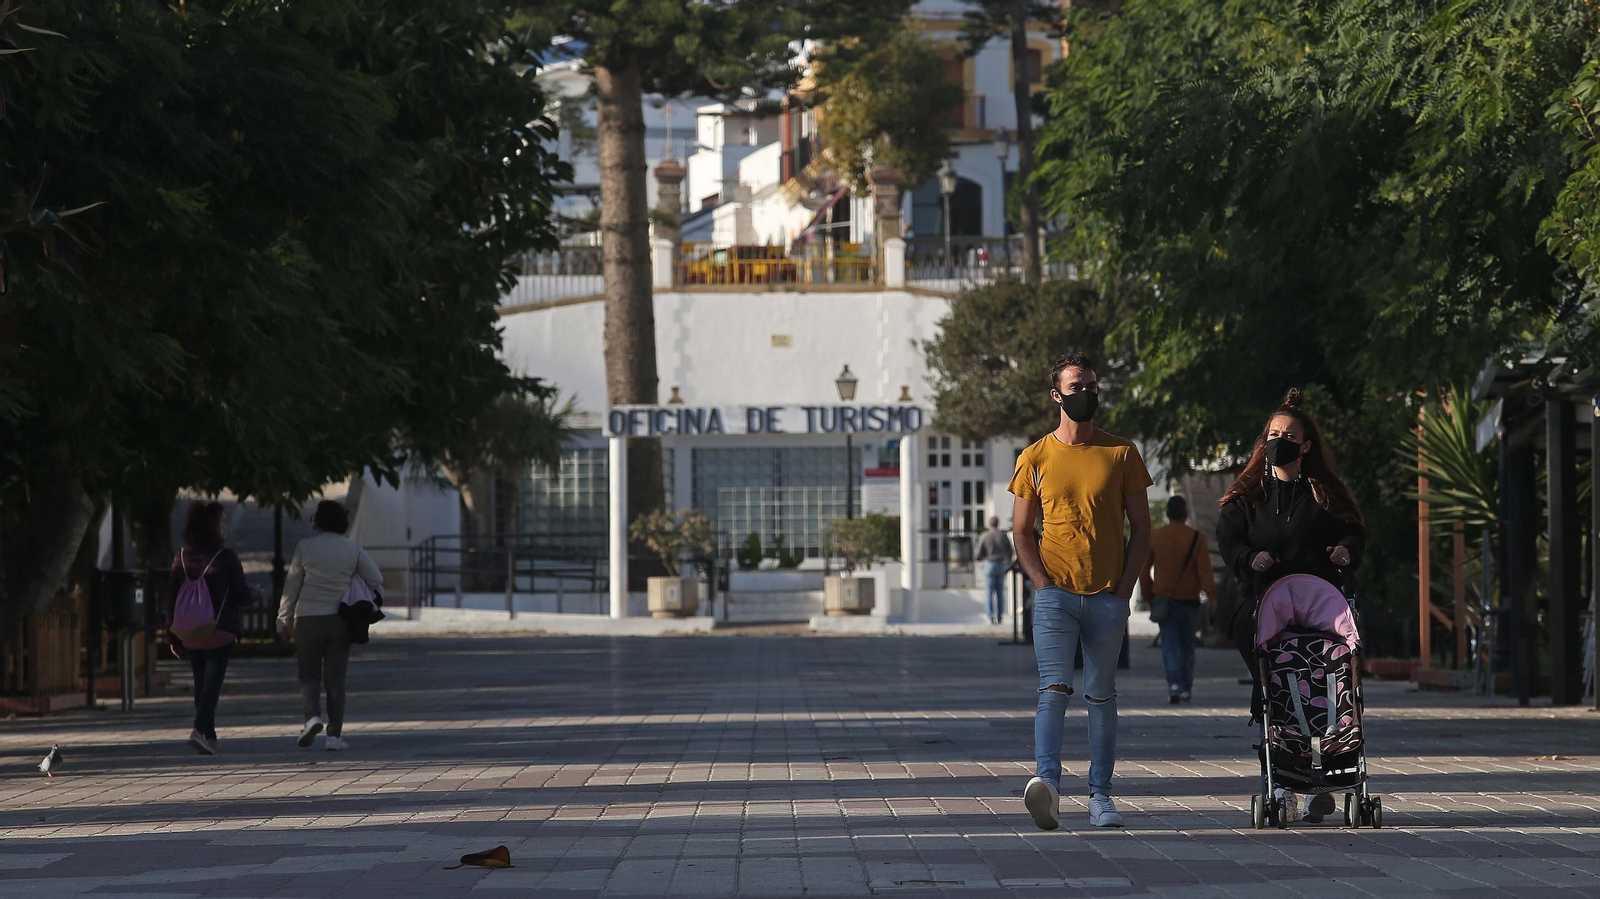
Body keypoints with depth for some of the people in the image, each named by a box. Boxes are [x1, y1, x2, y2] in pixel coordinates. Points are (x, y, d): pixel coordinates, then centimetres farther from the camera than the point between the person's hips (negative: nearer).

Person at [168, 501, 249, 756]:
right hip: (220, 632, -4)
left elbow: (172, 598, 4)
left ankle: (209, 736, 17)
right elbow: (241, 596, -5)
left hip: (191, 634, 4)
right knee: (212, 682, -6)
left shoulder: (182, 558, 4)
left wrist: (173, 635, 9)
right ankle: (200, 730, -23)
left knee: (201, 684, 14)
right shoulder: (226, 557, -8)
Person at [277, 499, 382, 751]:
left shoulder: (305, 547, -5)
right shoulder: (353, 549, 0)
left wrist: (284, 621, 6)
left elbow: (291, 587, -1)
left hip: (308, 619, -1)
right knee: (335, 677, 6)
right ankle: (334, 734, 0)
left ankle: (312, 715, -15)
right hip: (340, 621, 1)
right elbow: (376, 580, 1)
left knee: (309, 674, 10)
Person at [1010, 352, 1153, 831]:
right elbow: (1021, 531, 9)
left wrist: (1125, 588, -2)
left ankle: (1100, 795, 9)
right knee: (1054, 688, -16)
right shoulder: (1035, 458, 6)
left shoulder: (1121, 454, 7)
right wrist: (1044, 584, -5)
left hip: (1108, 597, 1)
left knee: (1101, 696, 6)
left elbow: (1141, 528, 8)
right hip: (1055, 594, -1)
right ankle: (1048, 783, -28)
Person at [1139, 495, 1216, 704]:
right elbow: (1205, 571, -10)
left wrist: (1148, 594, 20)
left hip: (1164, 599, 0)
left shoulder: (1155, 537, 2)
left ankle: (1174, 684, -23)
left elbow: (1143, 569, 8)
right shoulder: (1196, 538, -5)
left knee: (1169, 645, -3)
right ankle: (1186, 689, 16)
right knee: (1187, 646, 14)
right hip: (1189, 601, 0)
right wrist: (1212, 595, -8)